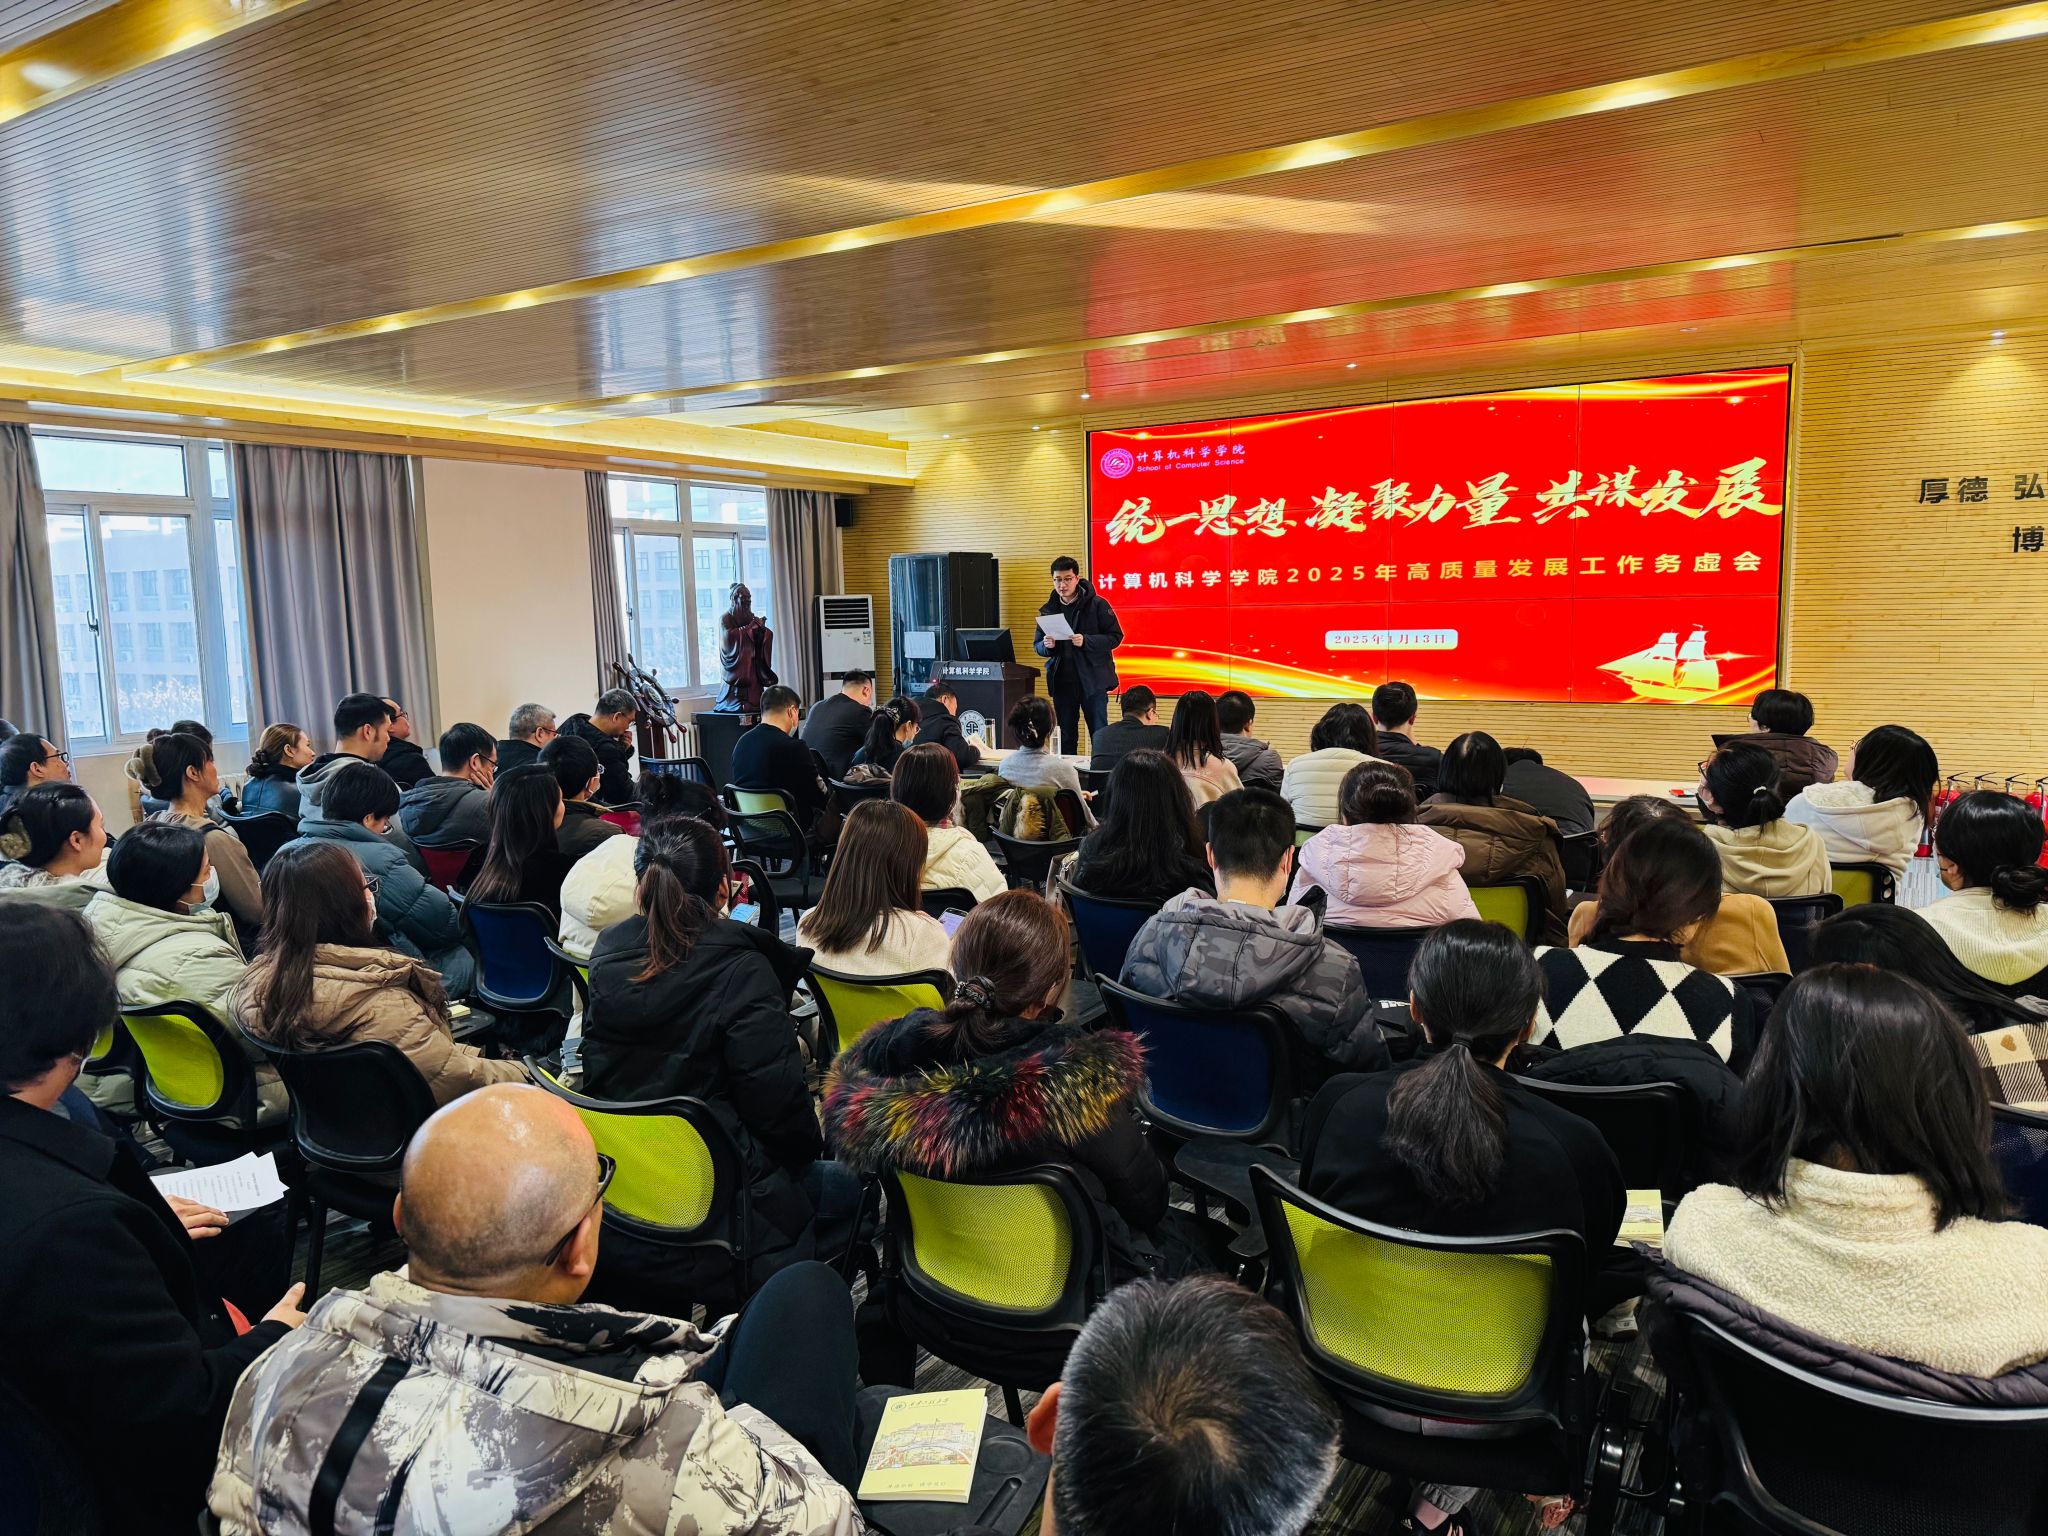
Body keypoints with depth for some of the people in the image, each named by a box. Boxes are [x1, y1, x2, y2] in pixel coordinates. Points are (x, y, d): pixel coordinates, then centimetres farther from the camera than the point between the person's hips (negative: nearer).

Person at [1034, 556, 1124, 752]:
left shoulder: (1097, 604, -3)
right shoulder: (1048, 610, 9)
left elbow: (1115, 637, -6)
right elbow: (1037, 646, 15)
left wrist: (1086, 641, -20)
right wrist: (1047, 646, -9)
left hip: (1093, 681, -4)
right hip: (1062, 682, 4)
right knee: (1066, 739, 10)